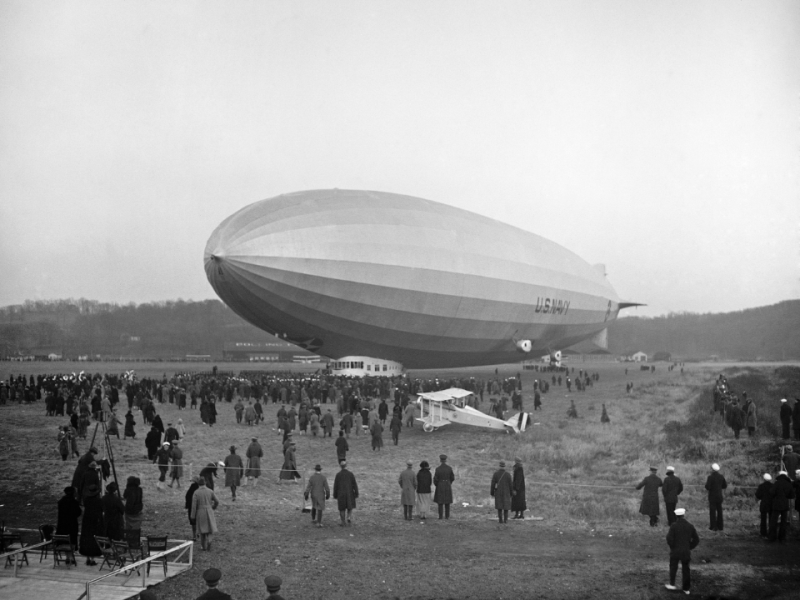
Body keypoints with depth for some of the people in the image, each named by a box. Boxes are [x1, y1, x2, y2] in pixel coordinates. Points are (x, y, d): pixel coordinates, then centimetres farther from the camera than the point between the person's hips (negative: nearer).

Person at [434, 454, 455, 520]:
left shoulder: (438, 469, -12)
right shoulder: (449, 468, -4)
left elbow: (435, 479, -11)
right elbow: (452, 478, 2)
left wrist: (436, 485, 11)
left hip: (440, 486, -2)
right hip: (448, 486, 2)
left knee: (440, 501, 5)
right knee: (447, 501, 11)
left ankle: (440, 516, 3)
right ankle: (447, 516, 10)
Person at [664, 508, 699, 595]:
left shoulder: (674, 526, -13)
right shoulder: (690, 526, -3)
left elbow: (669, 538, -18)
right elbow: (696, 539, 1)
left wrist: (672, 547, -1)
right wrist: (690, 547, 10)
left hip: (675, 551, -2)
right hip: (686, 552, 2)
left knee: (673, 567, 18)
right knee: (686, 569, 13)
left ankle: (672, 584, 21)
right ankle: (686, 588, 17)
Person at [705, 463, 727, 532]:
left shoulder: (710, 477, -17)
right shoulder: (721, 476, 0)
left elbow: (707, 487, -20)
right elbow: (725, 485, 8)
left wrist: (706, 483, -1)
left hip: (712, 497, -5)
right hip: (719, 496, 5)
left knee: (712, 512, 1)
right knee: (719, 511, 13)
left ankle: (713, 527, 1)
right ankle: (720, 526, 17)